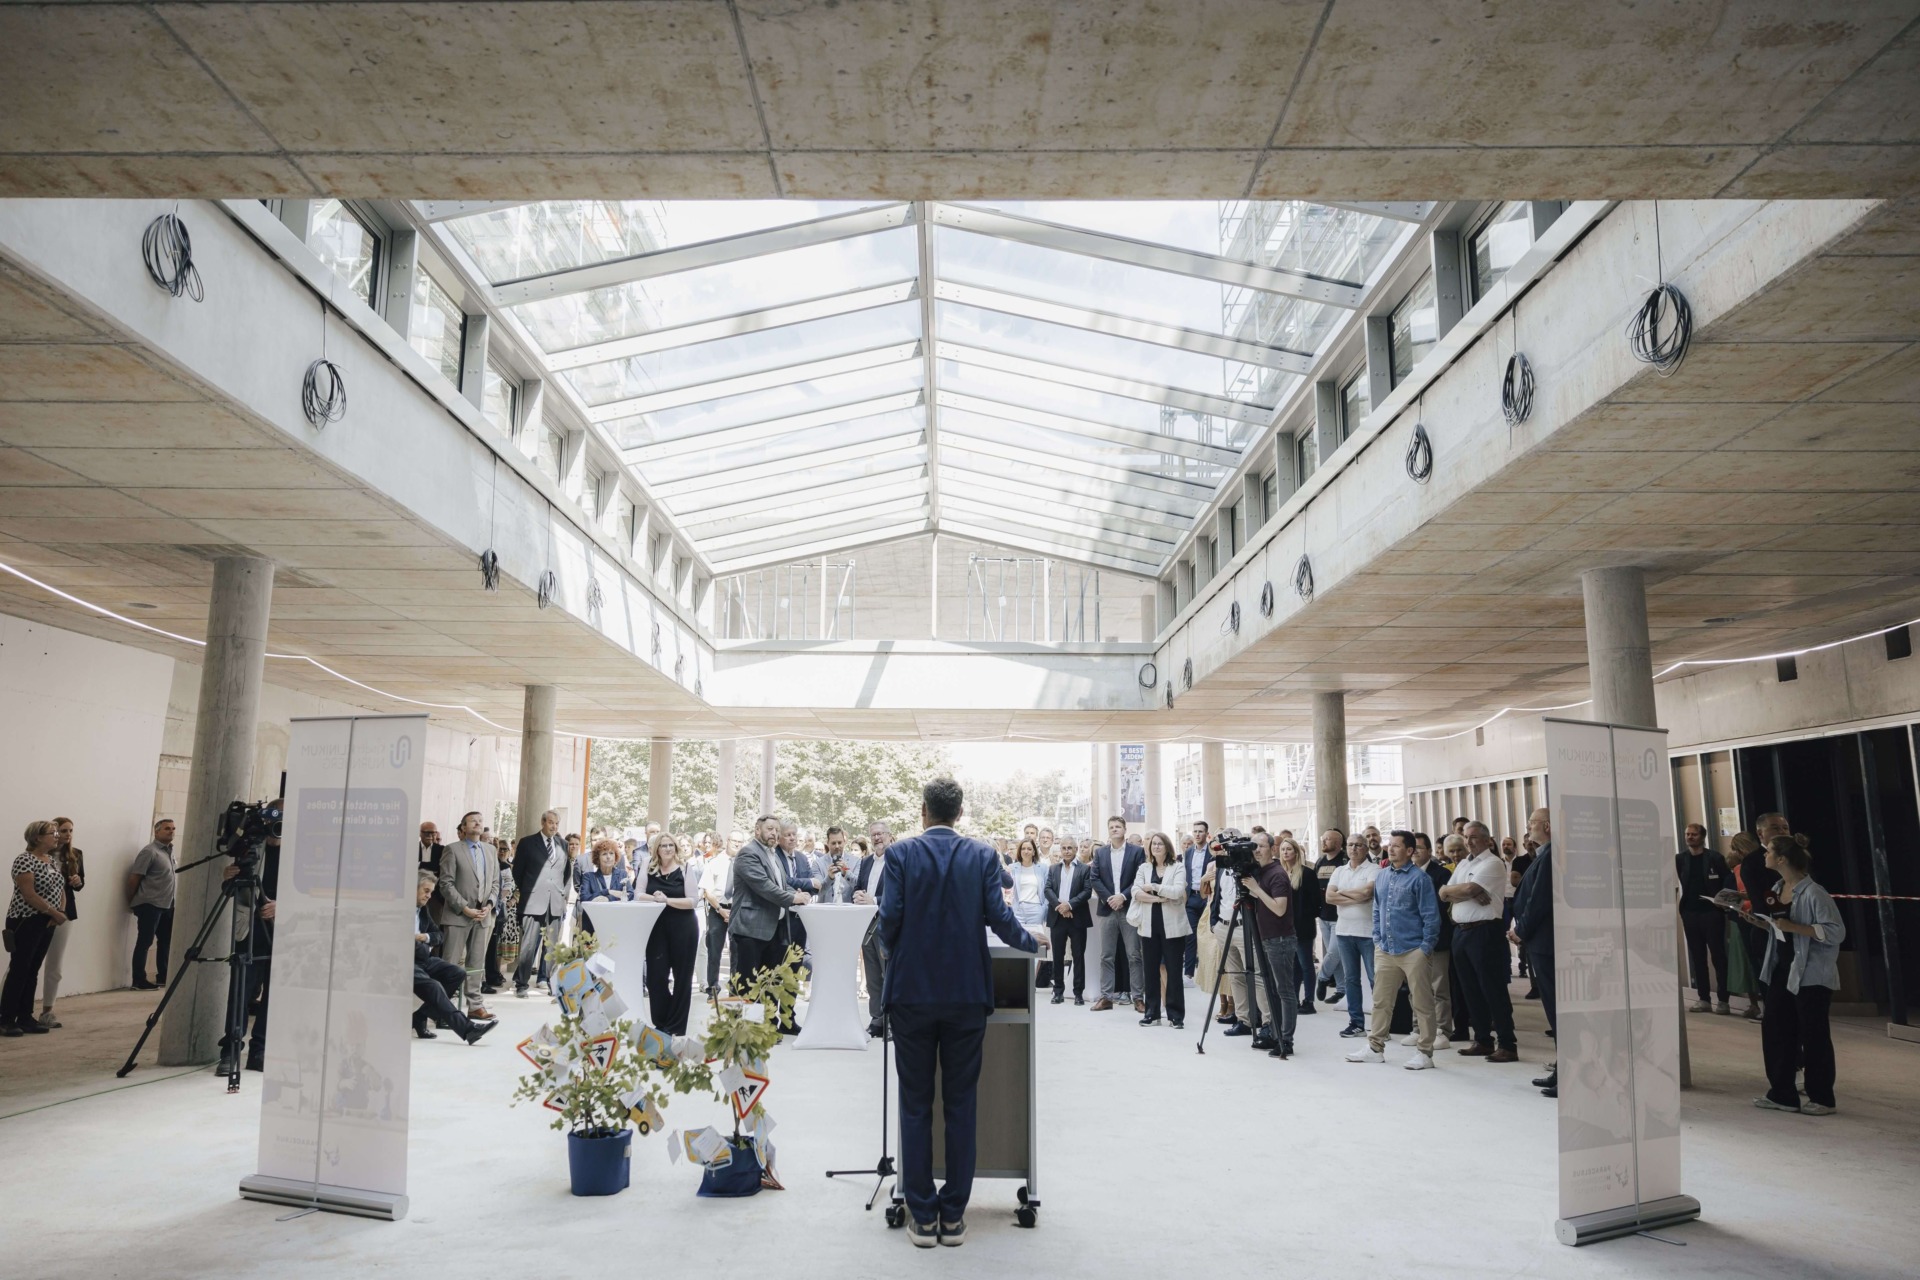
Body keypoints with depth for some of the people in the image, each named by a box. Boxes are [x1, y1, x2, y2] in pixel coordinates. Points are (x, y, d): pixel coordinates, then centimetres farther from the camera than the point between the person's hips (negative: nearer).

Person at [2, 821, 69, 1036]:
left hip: (47, 923, 8)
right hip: (26, 922, -8)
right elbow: (29, 895, -20)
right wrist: (55, 913, -17)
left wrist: (60, 912, -3)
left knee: (33, 971, 9)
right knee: (18, 971, -6)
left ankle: (25, 1018, 13)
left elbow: (60, 889, 15)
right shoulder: (25, 860, -13)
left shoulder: (53, 860, 13)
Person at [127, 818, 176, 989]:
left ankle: (162, 977, 21)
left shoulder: (169, 851, 13)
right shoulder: (150, 851, -12)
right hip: (150, 904, -8)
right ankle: (139, 981, -2)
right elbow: (134, 877, -13)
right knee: (144, 942, -5)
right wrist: (131, 901, -5)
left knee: (166, 941, 13)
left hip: (166, 905, 8)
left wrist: (171, 901, 16)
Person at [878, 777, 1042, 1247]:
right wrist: (1031, 942, 14)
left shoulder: (901, 853, -4)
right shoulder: (983, 855, -2)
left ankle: (923, 1217, 13)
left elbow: (889, 918, -9)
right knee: (960, 1106, 10)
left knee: (915, 1106, 8)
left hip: (912, 992, -1)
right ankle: (953, 1216, 15)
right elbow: (999, 917, -6)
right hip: (966, 993, 1)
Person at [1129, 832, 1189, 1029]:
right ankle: (1151, 1013, 14)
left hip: (1172, 926, -3)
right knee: (1150, 970, 6)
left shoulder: (1177, 868, 1)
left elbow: (1178, 891, -15)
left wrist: (1153, 887, -11)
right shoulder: (1143, 867, 10)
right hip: (1149, 925, 3)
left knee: (1173, 971, 1)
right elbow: (1136, 892, -4)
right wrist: (1158, 898, -16)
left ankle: (1176, 1015, 7)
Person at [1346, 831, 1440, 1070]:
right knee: (1381, 1001, 12)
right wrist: (1377, 940, 12)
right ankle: (1375, 1048, 21)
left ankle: (1425, 1052, 12)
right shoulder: (1381, 877, 10)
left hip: (1413, 951, -6)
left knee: (1422, 1004, 3)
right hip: (1385, 950, 6)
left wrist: (1426, 948, -12)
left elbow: (1431, 916, -10)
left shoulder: (1419, 878, -9)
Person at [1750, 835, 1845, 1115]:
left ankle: (1821, 1098, 16)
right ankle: (1782, 1094, 19)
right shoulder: (1778, 889, 8)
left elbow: (1836, 931, -20)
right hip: (1782, 970, 8)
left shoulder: (1813, 893, -17)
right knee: (1774, 1029, 9)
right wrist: (1757, 920, 4)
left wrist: (1794, 927, -25)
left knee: (1814, 1035, 2)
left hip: (1812, 974, -8)